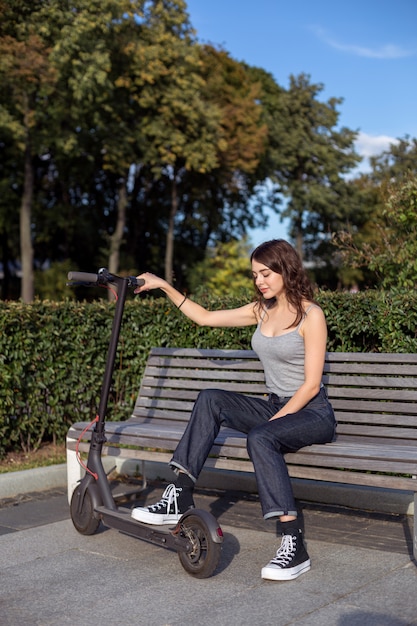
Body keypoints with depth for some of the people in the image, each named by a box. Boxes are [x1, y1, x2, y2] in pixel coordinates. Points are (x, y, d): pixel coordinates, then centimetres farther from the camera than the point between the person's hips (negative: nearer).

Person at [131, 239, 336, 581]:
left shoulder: (310, 315, -10)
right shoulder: (262, 310, 10)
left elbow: (311, 384, -14)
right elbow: (205, 317, 16)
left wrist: (271, 422, -19)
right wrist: (164, 286, 12)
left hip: (311, 412, -6)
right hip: (274, 407, 7)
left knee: (260, 438, -36)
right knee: (211, 399, -16)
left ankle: (294, 546, -35)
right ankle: (180, 499, -20)